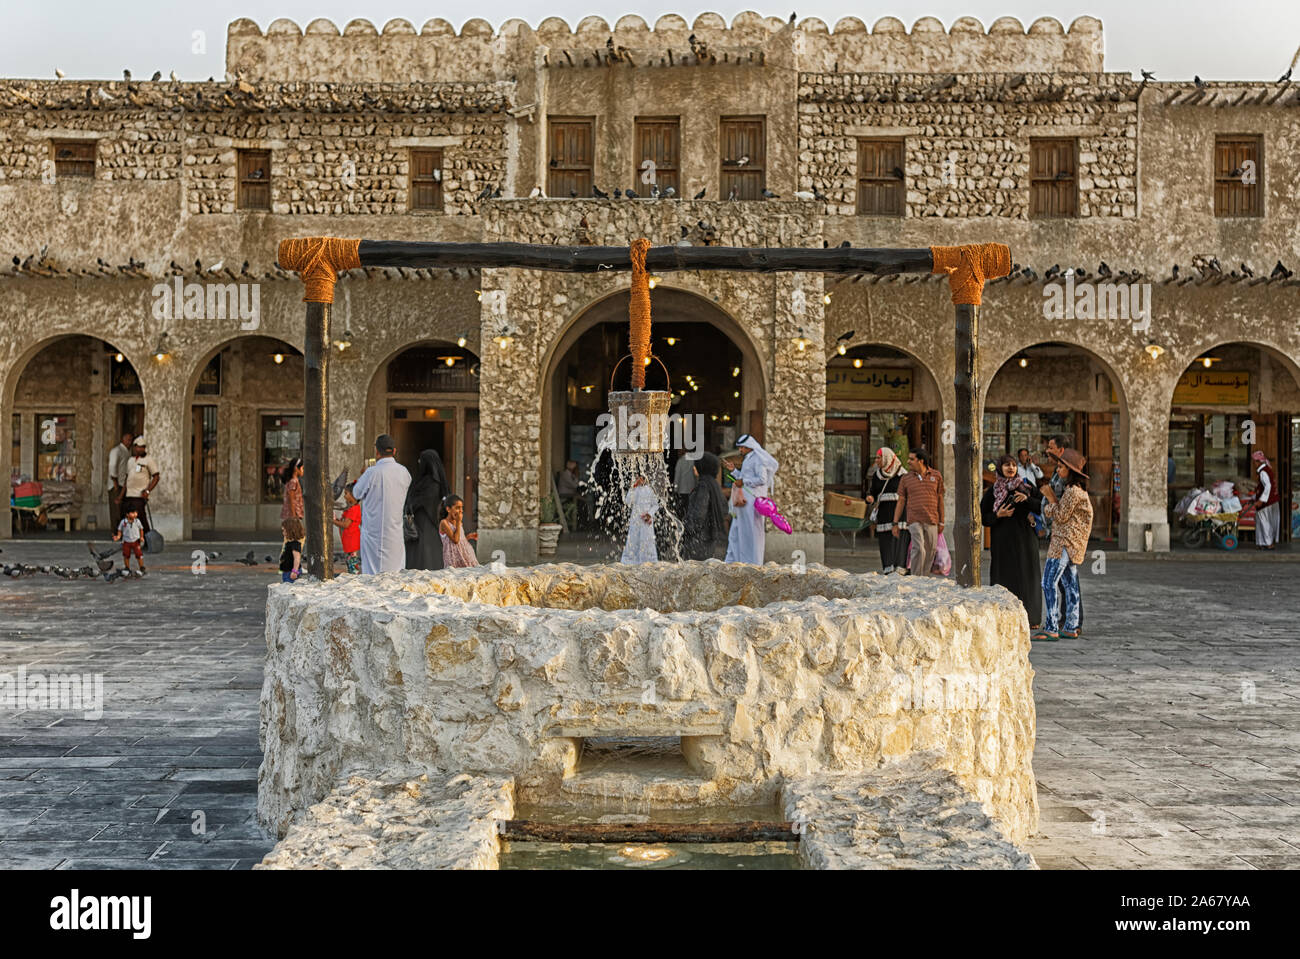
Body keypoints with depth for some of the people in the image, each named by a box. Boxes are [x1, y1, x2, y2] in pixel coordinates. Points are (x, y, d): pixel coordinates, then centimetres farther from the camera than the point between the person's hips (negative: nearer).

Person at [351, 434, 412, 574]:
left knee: (374, 570, 1)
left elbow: (357, 493, -2)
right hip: (395, 530, 4)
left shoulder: (372, 473, -16)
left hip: (374, 531, -4)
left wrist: (360, 478, 17)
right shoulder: (403, 472, -2)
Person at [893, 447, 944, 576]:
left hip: (932, 521, 2)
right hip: (914, 520, -2)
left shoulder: (936, 476, 6)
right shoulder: (906, 479, 5)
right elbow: (901, 502, 7)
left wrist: (941, 522, 11)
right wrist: (895, 524, 2)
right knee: (919, 549, -15)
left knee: (930, 551, 6)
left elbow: (940, 499, 11)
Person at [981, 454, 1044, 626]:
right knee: (1005, 576, -3)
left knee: (1027, 575, 1)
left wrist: (1027, 499, -15)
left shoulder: (1027, 486, 6)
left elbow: (1043, 506, 0)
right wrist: (998, 515, -14)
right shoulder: (992, 491, 4)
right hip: (1002, 539, -1)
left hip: (1025, 537, 1)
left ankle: (1030, 617, 9)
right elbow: (983, 517, 4)